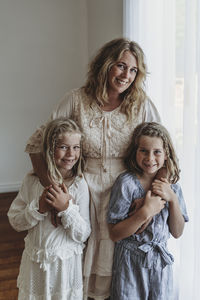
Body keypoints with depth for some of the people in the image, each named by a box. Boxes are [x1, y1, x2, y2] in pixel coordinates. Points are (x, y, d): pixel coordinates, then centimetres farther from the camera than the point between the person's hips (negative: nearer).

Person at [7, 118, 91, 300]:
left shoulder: (80, 185, -14)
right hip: (35, 260, 2)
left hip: (66, 261, -1)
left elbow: (83, 235, -13)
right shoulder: (33, 180, -8)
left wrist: (66, 208, -26)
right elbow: (15, 221, -5)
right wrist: (39, 207, -20)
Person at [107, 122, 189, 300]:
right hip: (130, 263, -4)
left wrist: (172, 199, -12)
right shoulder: (127, 183, -16)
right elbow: (114, 234, -15)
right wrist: (146, 212, -25)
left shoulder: (172, 185, 0)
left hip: (161, 261, 4)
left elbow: (177, 233, 1)